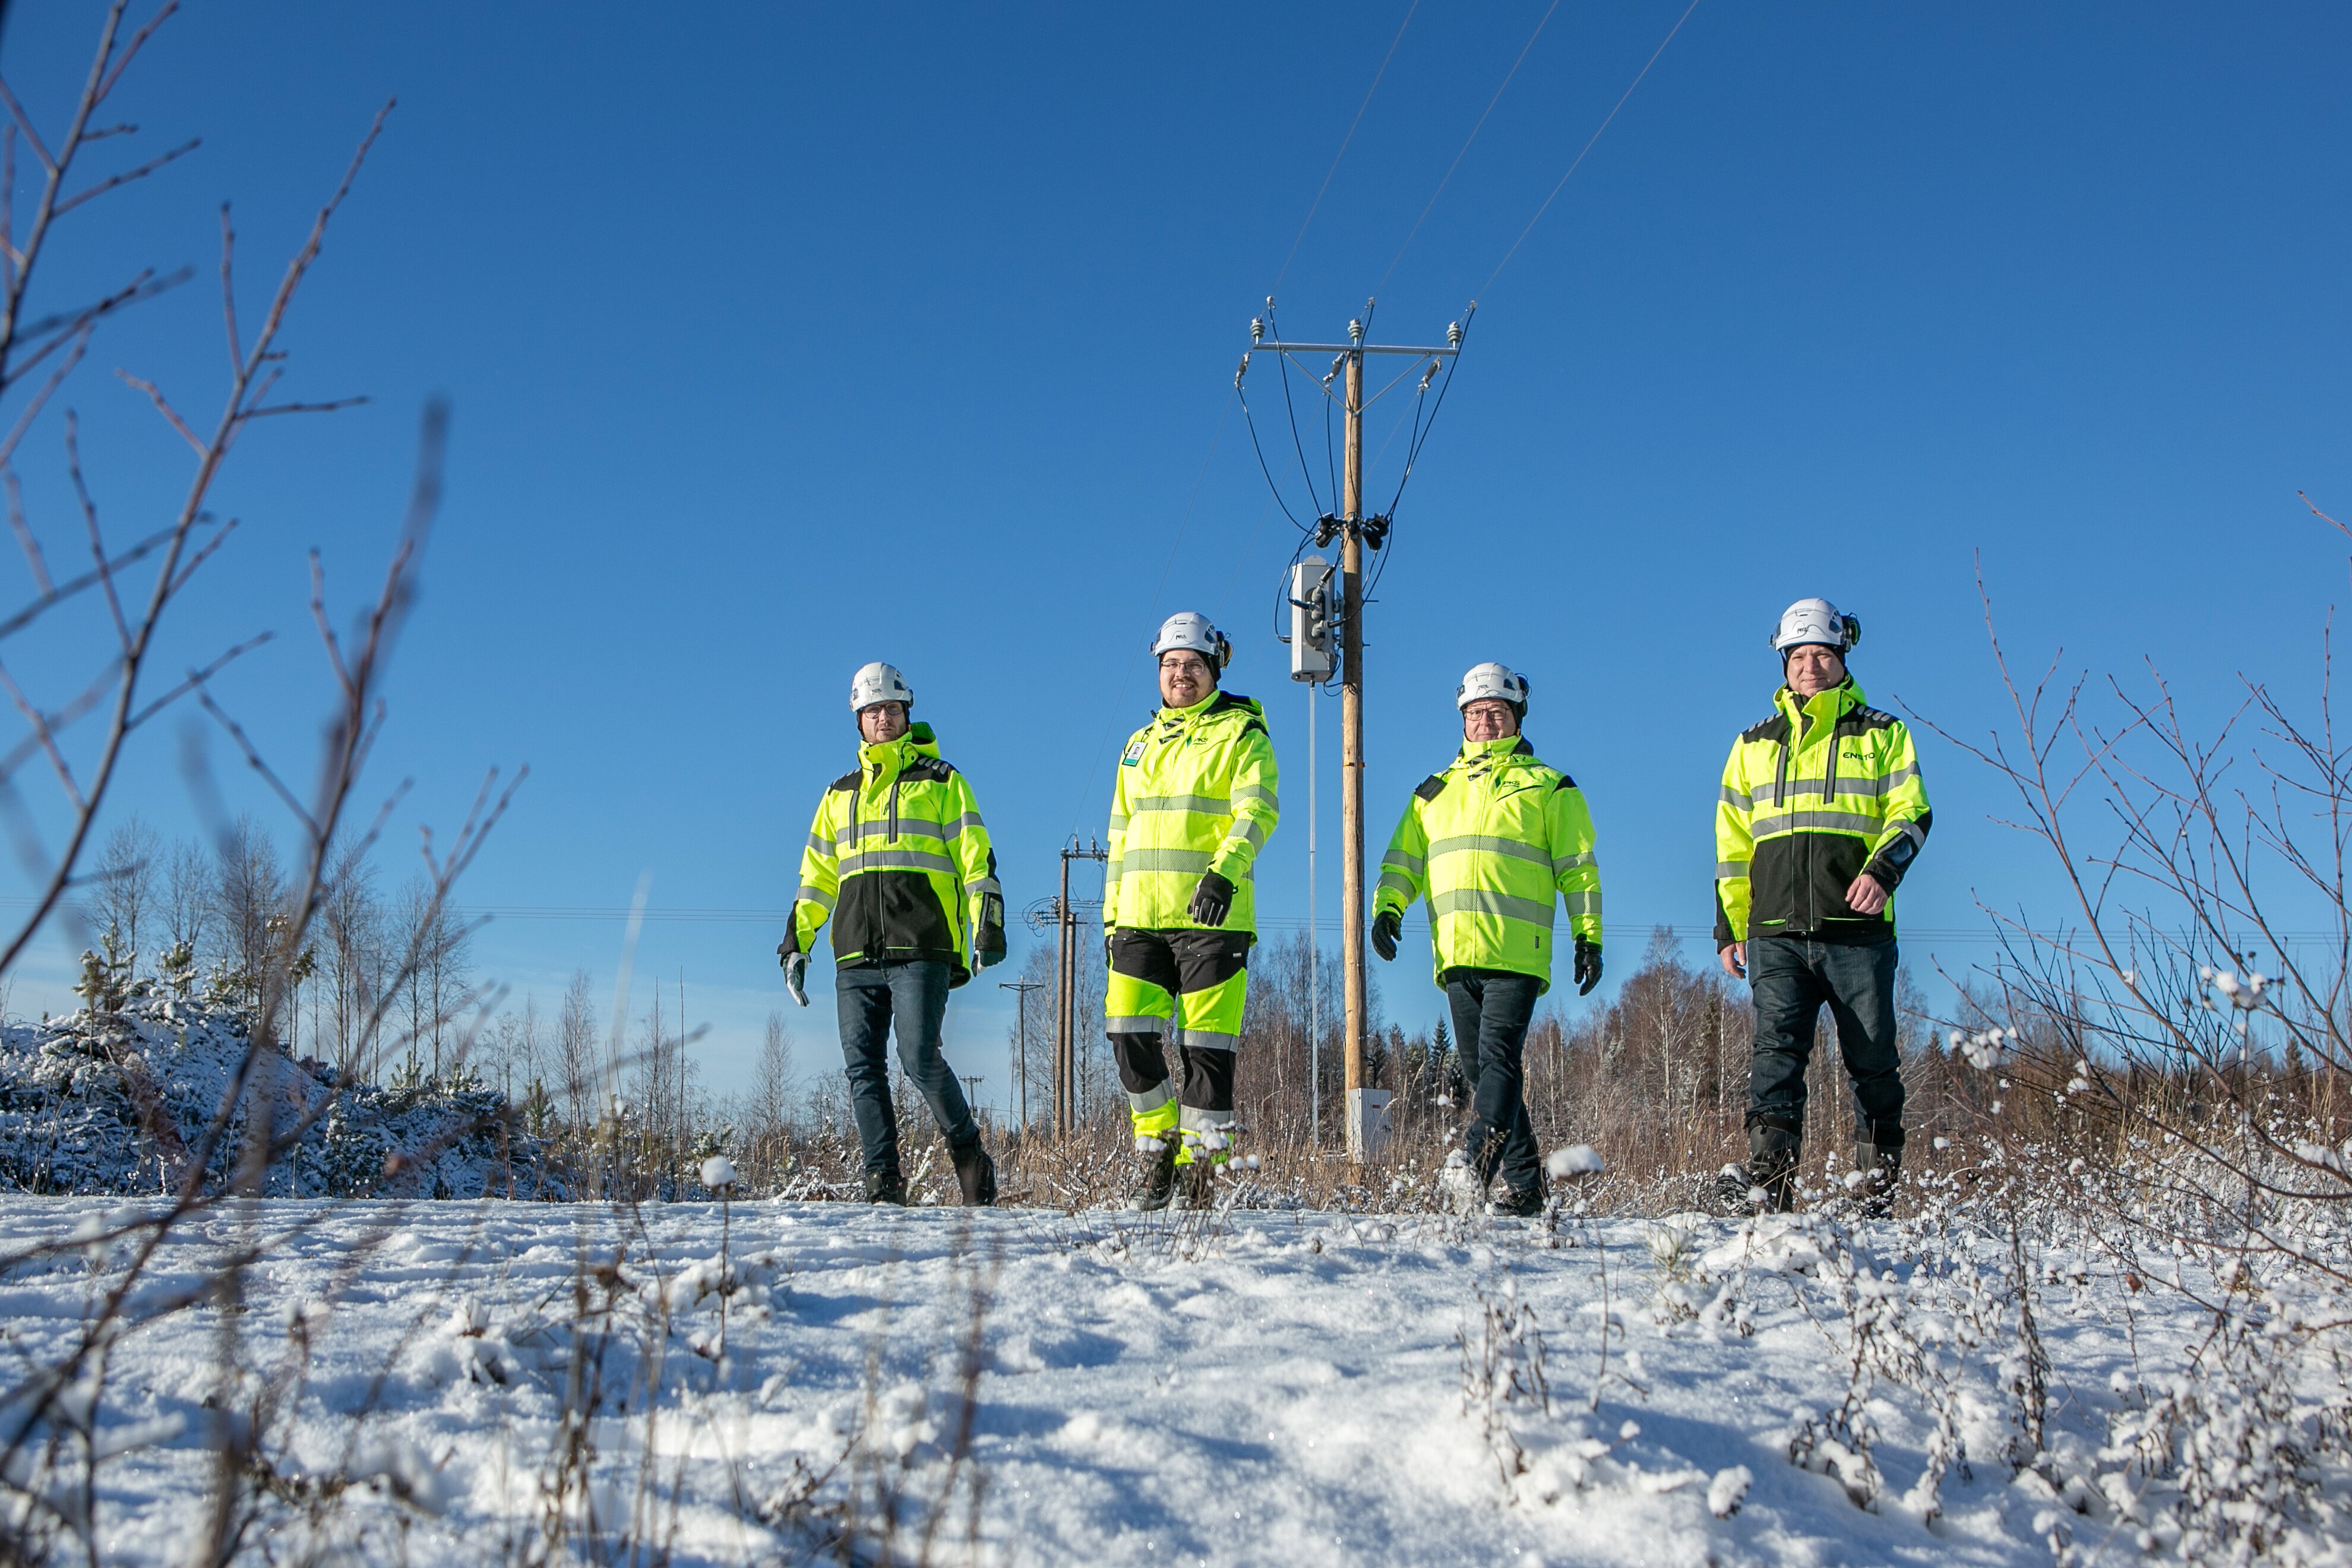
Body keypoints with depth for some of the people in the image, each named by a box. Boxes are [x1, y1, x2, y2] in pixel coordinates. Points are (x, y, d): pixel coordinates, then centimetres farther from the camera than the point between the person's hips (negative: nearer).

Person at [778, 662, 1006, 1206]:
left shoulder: (941, 782, 10)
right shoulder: (840, 793, 22)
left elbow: (976, 859, 4)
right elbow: (816, 876, 25)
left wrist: (988, 924, -7)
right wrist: (796, 942, 17)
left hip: (920, 949, -4)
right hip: (857, 956, 5)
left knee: (919, 1058, -14)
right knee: (863, 1068, -2)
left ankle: (969, 1156, 3)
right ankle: (883, 1182, 1)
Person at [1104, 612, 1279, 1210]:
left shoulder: (1242, 734, 2)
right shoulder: (1140, 745, 21)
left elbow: (1257, 812, -13)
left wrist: (1224, 872, -30)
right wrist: (1112, 915, 17)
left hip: (1211, 915, -5)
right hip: (1141, 916, 5)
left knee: (1205, 1046, -4)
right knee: (1130, 1033, -4)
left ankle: (1203, 1166, 4)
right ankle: (1157, 1149, 13)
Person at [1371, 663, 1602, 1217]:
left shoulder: (1550, 787, 13)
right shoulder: (1435, 792, 24)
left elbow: (1579, 869, 10)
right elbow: (1403, 859, 19)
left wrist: (1588, 936, 2)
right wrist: (1388, 906, 0)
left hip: (1519, 953, -4)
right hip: (1457, 952, 5)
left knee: (1498, 1056, -19)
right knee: (1479, 1069, 3)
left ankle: (1476, 1161, -32)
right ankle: (1524, 1184, 8)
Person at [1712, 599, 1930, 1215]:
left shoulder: (1882, 735, 13)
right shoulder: (1754, 745, 20)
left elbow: (1911, 814, 3)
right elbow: (1732, 843, 21)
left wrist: (1883, 869, -17)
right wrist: (1729, 925, 14)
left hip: (1858, 931, -1)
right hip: (1777, 933, 1)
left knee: (1872, 1063, 1)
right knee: (1777, 1049, -14)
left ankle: (1880, 1186, 11)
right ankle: (1767, 1178, -26)